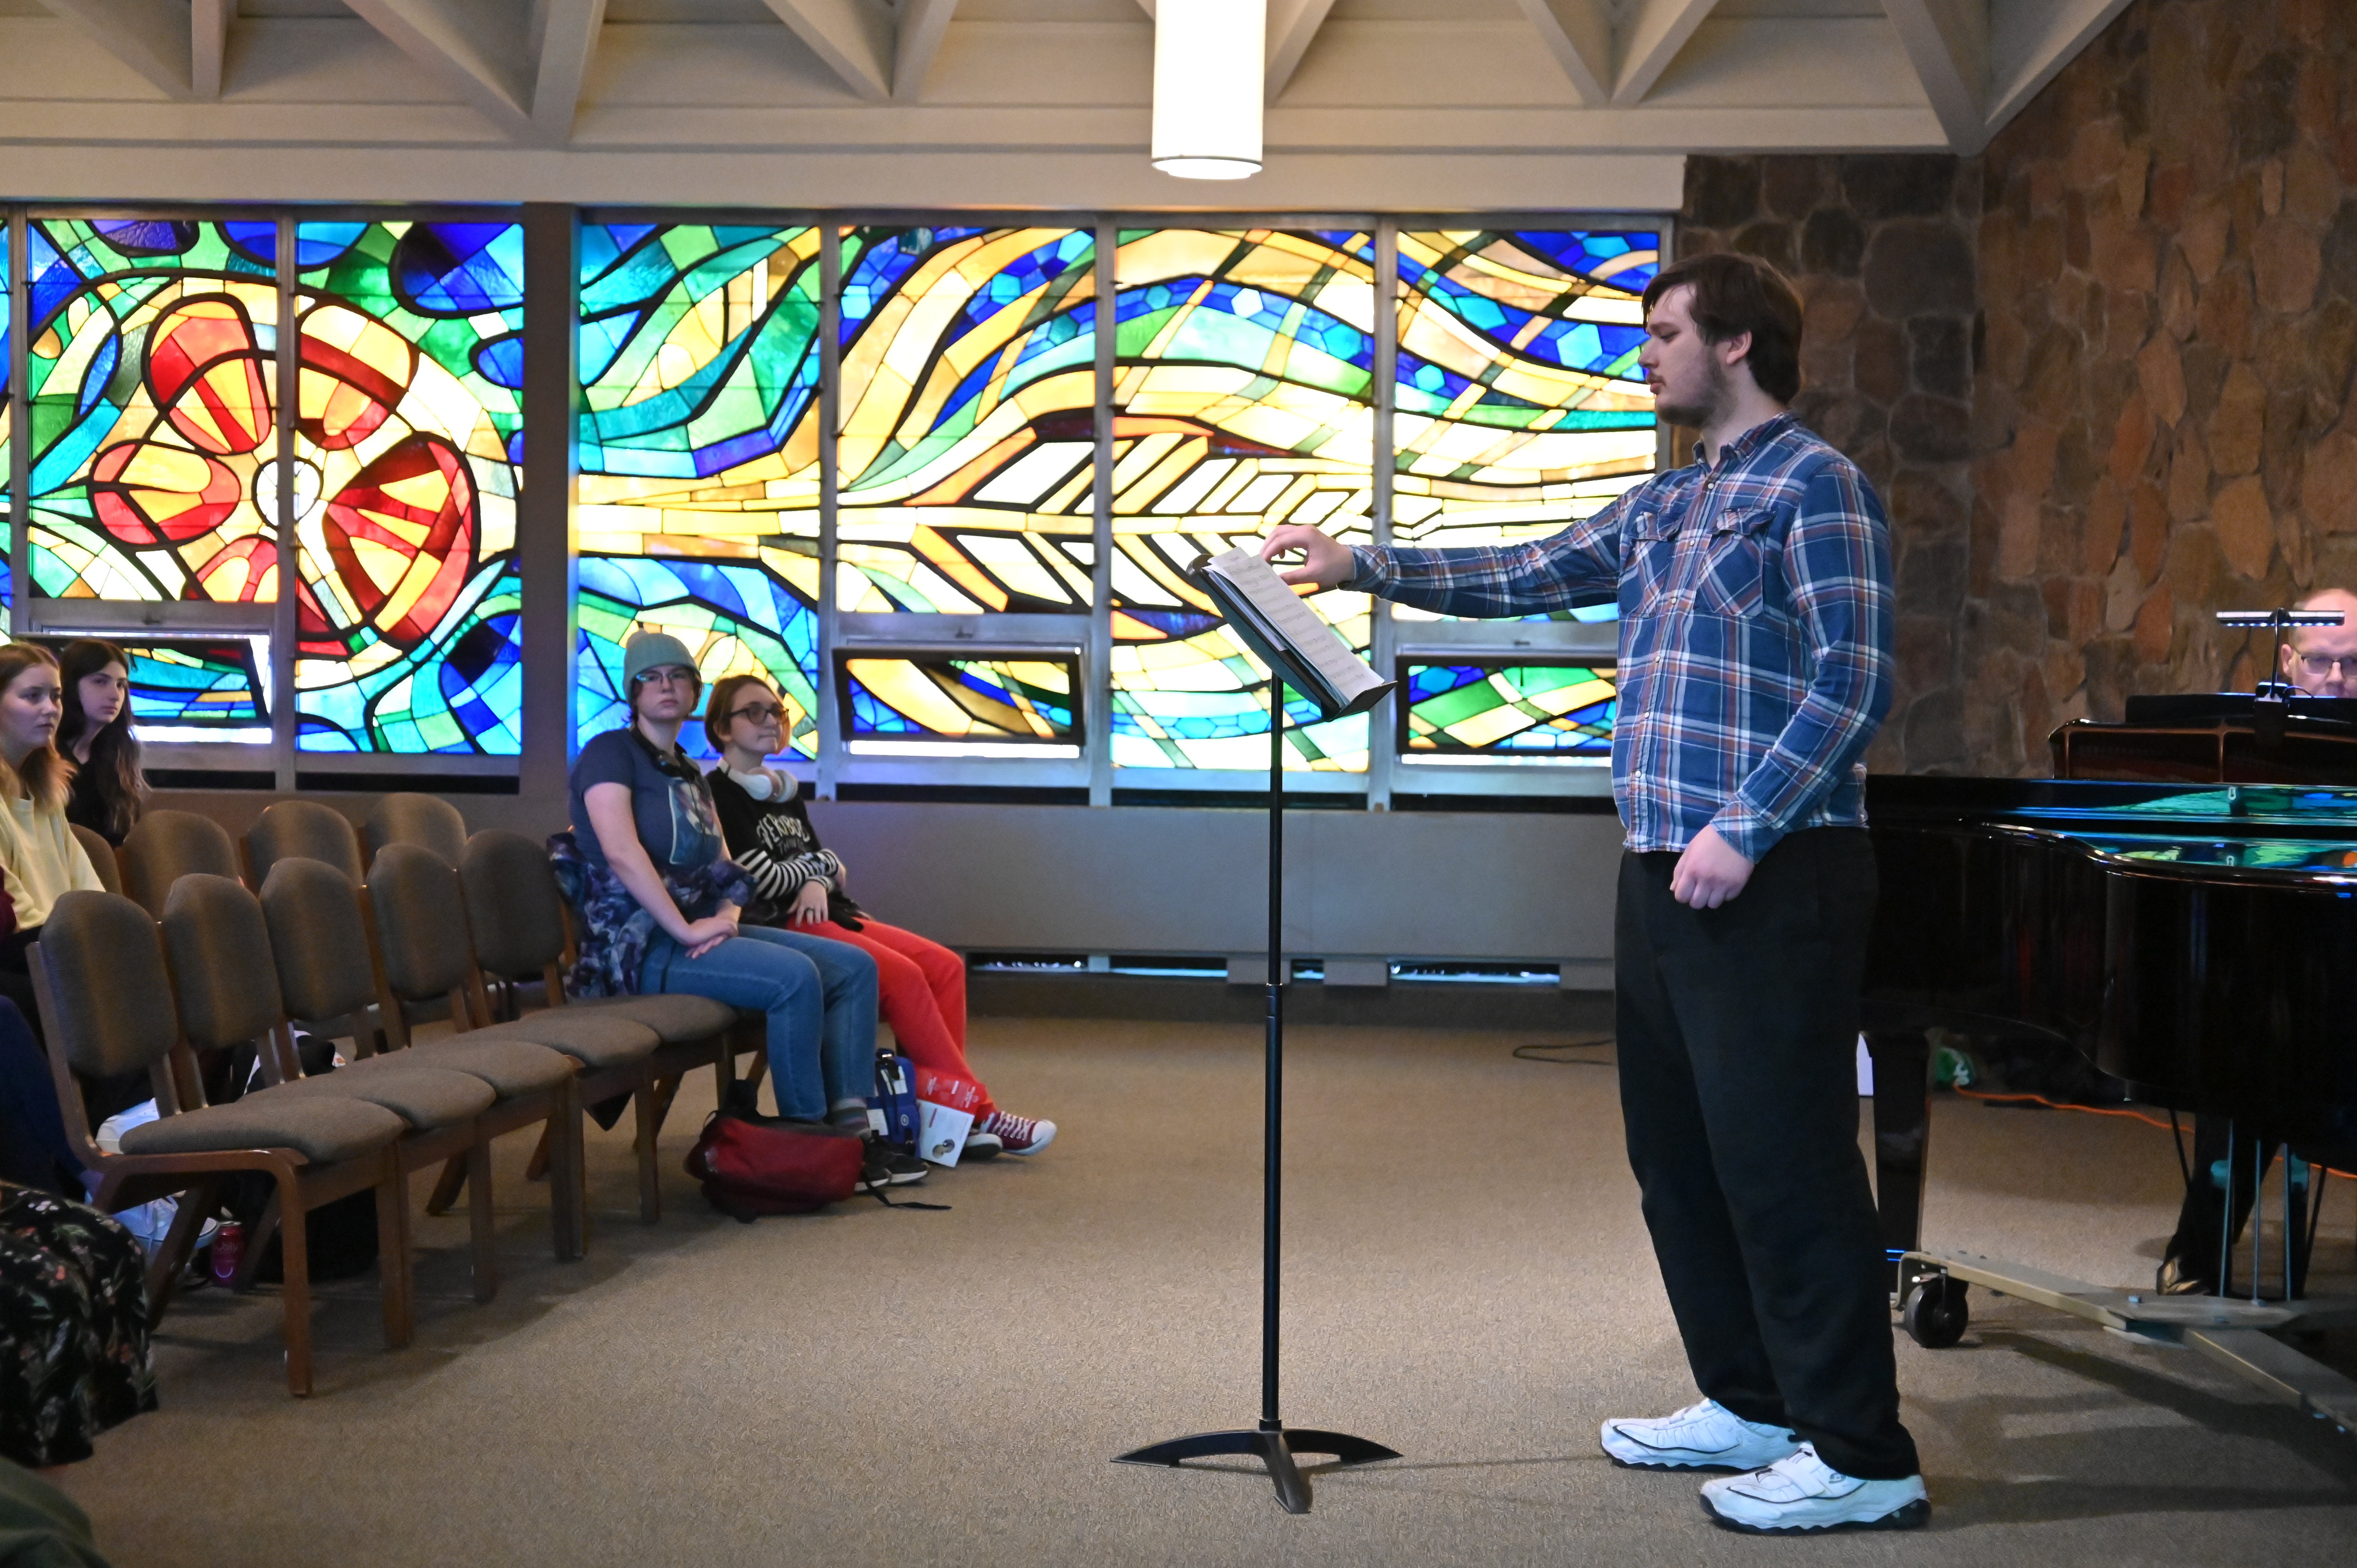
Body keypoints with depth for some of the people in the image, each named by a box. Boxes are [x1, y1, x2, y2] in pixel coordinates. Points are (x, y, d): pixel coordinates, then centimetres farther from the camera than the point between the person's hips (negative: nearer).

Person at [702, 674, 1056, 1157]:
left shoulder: (786, 792, 22)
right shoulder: (719, 795, -5)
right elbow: (764, 880, -12)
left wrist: (818, 883, -7)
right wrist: (823, 864, 6)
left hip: (823, 915, 9)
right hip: (775, 928, -9)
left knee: (945, 966, -10)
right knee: (902, 975, -26)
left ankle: (941, 1105, -18)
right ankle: (971, 1110, -22)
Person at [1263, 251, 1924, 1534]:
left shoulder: (1813, 485, -7)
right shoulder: (1664, 506, 19)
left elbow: (1853, 681, -15)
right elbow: (1524, 577, 21)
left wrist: (1745, 827, -20)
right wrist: (1359, 567, 16)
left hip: (1769, 874, -9)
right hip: (1664, 867, 9)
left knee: (1782, 1154, -9)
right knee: (1677, 1150, 13)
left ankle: (1860, 1457, -3)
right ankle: (1750, 1404, 24)